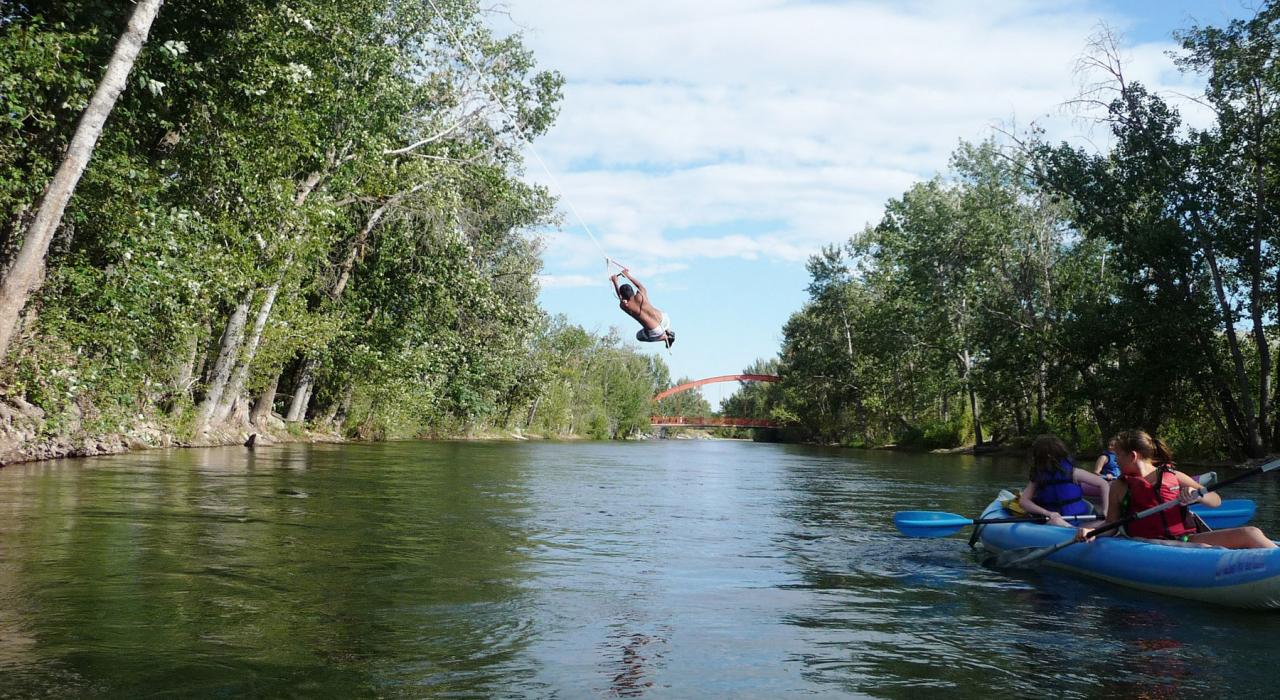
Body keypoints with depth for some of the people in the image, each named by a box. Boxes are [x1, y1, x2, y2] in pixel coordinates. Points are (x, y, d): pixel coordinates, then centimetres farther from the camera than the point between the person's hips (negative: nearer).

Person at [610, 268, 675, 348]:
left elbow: (620, 297, 13)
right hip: (663, 317, 4)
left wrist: (615, 282, 27)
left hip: (655, 331, -4)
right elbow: (640, 285, 17)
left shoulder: (624, 306, -12)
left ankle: (665, 337, 15)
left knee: (639, 336, 31)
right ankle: (668, 332, 30)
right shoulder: (641, 295, -9)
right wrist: (628, 275, 29)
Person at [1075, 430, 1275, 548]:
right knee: (1204, 550, -35)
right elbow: (1112, 526, 12)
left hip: (1187, 539, 4)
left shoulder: (1173, 476, 18)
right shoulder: (1120, 486, 14)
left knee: (1250, 533, -15)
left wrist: (1196, 496, -6)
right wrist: (1091, 531, -10)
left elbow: (1216, 501, 17)